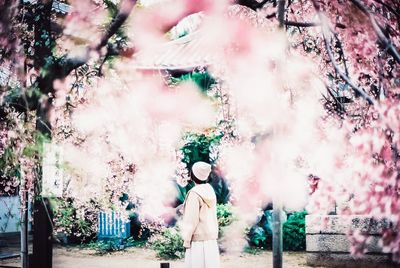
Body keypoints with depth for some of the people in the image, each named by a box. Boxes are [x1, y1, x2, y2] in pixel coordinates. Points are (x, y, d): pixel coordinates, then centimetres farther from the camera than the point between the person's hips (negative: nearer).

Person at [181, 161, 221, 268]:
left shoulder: (195, 193, -16)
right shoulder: (210, 191, 6)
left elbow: (191, 220, -16)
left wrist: (186, 240, -10)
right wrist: (213, 234, 19)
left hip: (198, 238, -8)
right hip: (211, 236, 8)